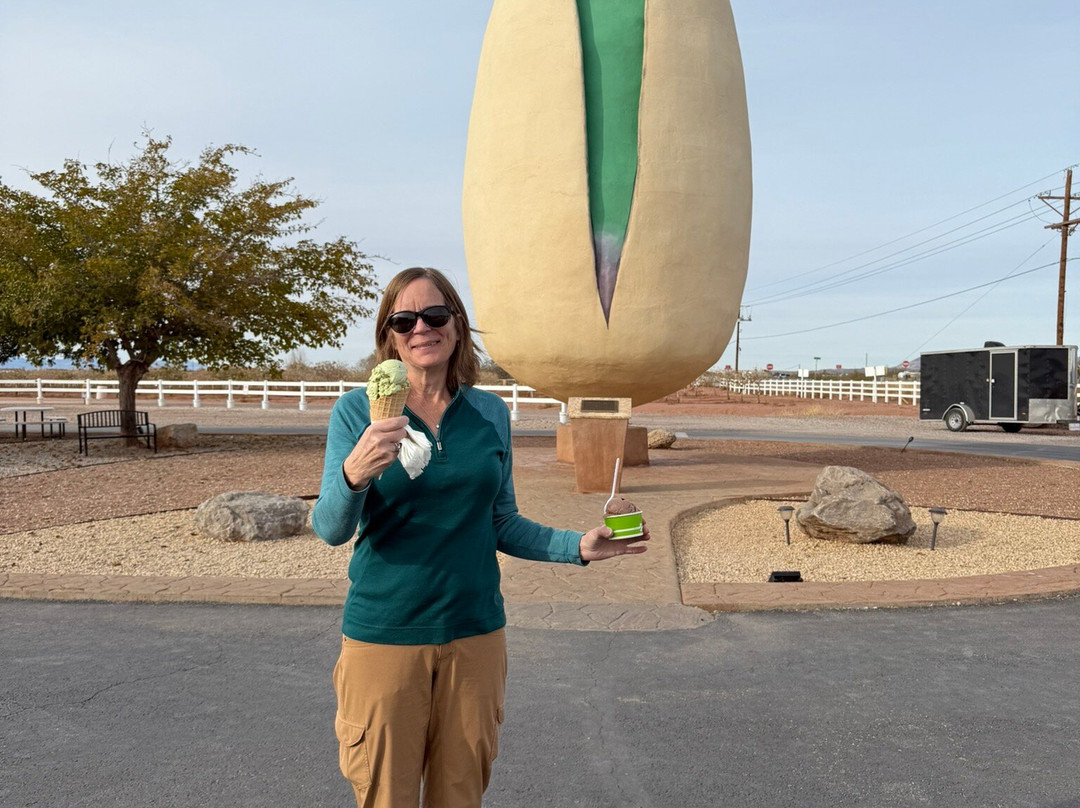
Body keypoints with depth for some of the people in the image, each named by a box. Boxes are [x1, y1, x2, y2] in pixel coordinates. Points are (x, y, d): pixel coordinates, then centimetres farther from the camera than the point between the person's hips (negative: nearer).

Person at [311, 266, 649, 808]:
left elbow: (502, 524, 11)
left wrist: (579, 546, -2)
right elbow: (330, 529, -12)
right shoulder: (357, 411, -5)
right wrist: (354, 474, -32)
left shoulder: (491, 413, 4)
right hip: (384, 635, -2)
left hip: (474, 631, 3)